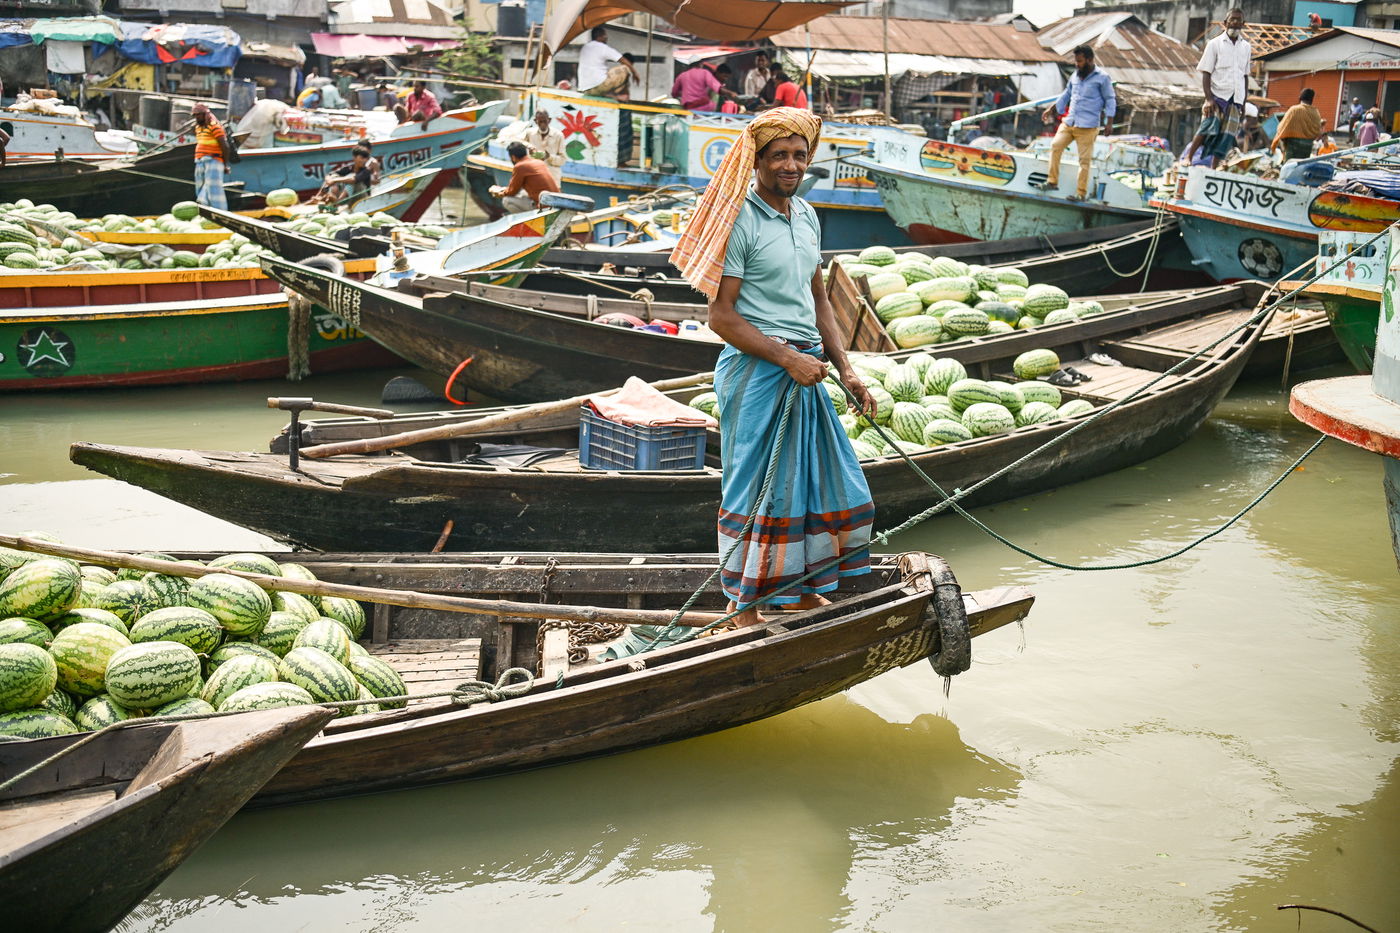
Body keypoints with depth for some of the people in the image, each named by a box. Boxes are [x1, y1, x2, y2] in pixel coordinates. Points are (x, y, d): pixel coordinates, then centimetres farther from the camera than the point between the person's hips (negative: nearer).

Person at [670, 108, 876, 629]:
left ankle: (807, 593, 27)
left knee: (825, 477, 12)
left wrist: (845, 369, 12)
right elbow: (721, 316, -15)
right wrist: (788, 358, -17)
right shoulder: (740, 220, -12)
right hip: (756, 369, -8)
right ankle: (743, 609, 10)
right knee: (756, 488, -2)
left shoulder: (807, 216, 12)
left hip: (805, 370, 8)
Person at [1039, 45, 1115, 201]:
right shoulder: (1075, 76, 13)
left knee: (1085, 159, -4)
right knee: (1056, 146, -2)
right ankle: (1052, 181, 9)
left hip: (1088, 127, -6)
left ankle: (1081, 192, 1)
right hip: (1069, 122, 6)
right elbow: (1066, 94, 27)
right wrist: (1052, 108, 24)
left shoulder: (1102, 78, -4)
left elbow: (1110, 100, 0)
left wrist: (1108, 121, -7)